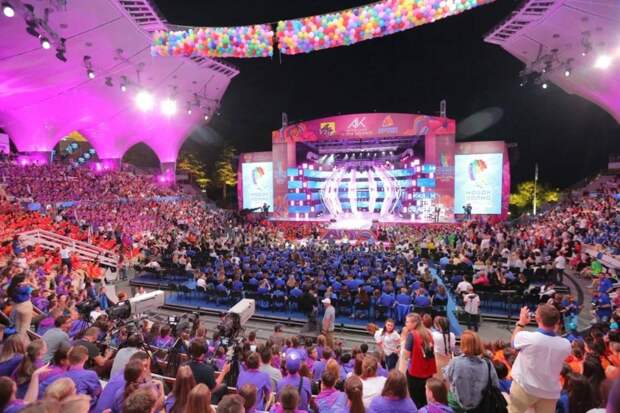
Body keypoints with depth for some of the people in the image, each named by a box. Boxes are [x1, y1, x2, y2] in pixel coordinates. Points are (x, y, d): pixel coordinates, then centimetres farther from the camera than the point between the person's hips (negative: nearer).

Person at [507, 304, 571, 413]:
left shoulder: (527, 337, -24)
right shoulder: (566, 345, -16)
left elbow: (514, 341, 1)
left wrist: (521, 322, 14)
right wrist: (554, 329, 6)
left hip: (525, 388, -3)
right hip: (550, 393, 3)